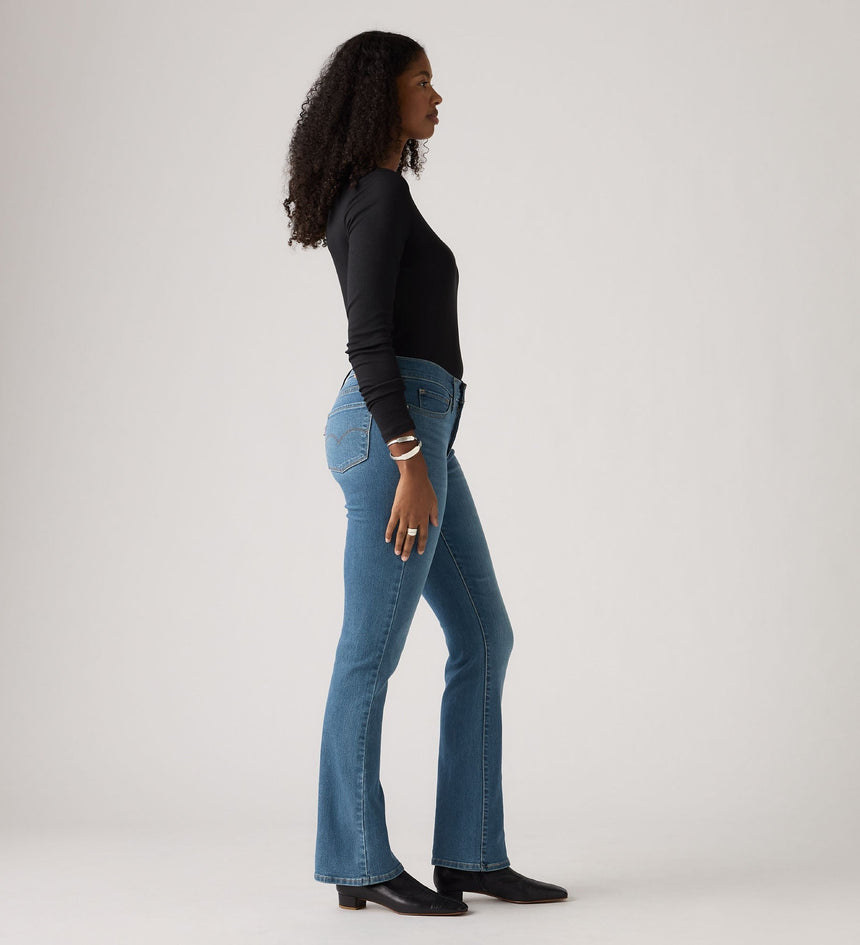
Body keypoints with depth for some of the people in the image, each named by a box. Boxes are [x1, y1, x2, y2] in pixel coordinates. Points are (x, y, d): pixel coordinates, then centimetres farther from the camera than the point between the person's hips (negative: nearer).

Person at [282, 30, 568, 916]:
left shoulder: (369, 197, 22)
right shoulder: (379, 194, -9)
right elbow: (369, 340, -18)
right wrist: (411, 466, -22)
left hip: (409, 434, 10)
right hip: (397, 432, -10)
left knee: (484, 639, 8)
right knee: (371, 655, -2)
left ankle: (470, 854, 12)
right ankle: (362, 864, 10)